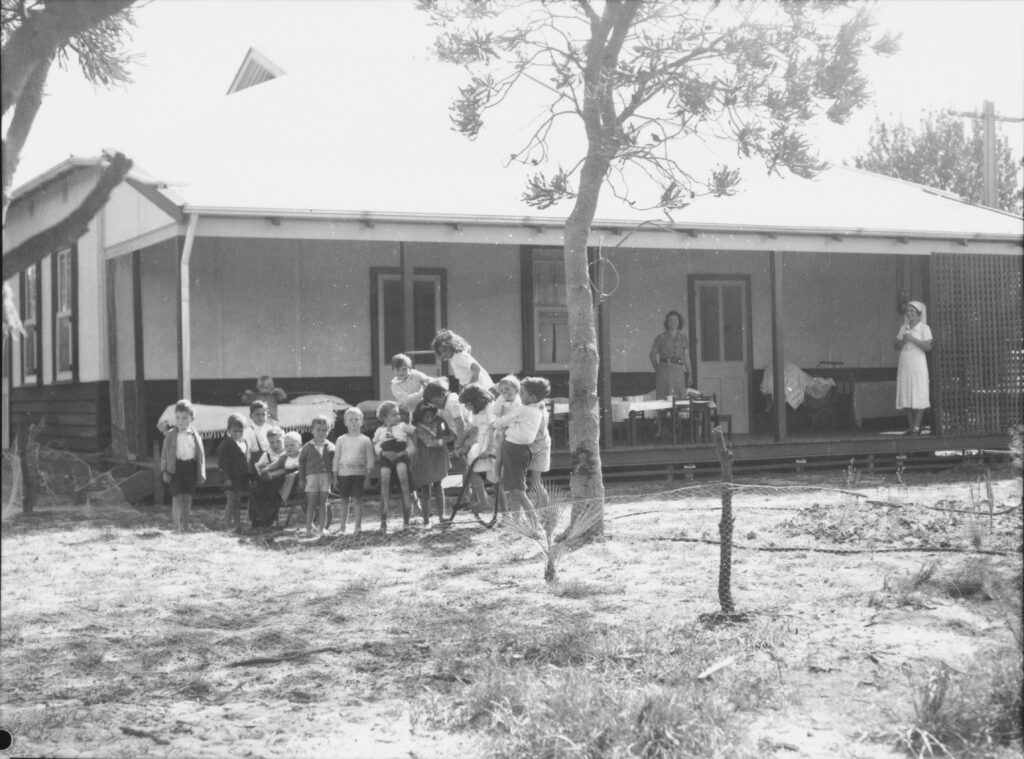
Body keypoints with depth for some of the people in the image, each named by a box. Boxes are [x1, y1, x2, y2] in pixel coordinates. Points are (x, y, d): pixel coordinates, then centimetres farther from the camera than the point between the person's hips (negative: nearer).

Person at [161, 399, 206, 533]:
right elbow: (164, 454, 3)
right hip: (176, 468, -2)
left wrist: (201, 473, 6)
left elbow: (201, 455, 10)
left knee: (187, 498, 6)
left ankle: (185, 526, 19)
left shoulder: (195, 436, 5)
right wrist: (164, 471, -5)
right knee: (177, 498, -9)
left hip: (190, 468, 2)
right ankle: (177, 527, -4)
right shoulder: (170, 435, 1)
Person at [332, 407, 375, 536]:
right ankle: (343, 527, 15)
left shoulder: (365, 440, 2)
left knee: (357, 499, -4)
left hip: (359, 473, -2)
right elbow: (336, 459, 9)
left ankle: (358, 527, 0)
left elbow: (370, 460, 1)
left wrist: (367, 477, -5)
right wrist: (335, 477, 5)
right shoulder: (341, 440, 6)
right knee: (344, 500, 7)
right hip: (343, 473, 2)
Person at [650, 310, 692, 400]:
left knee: (680, 398, -5)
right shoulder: (661, 338, 7)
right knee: (664, 398, -12)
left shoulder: (683, 338, 15)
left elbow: (686, 357, 14)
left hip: (679, 370, 3)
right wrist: (657, 369, 2)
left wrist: (689, 373, 4)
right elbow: (653, 355, 13)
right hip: (664, 368, -3)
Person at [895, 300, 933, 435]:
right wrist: (902, 341, -8)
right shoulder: (903, 327, 14)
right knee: (906, 396, 0)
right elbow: (896, 346, 12)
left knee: (918, 395, -8)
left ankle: (917, 426, -9)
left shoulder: (924, 328, 1)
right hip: (904, 364, 5)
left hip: (917, 364, -5)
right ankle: (910, 426, 2)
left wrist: (913, 339, -15)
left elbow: (928, 347, -8)